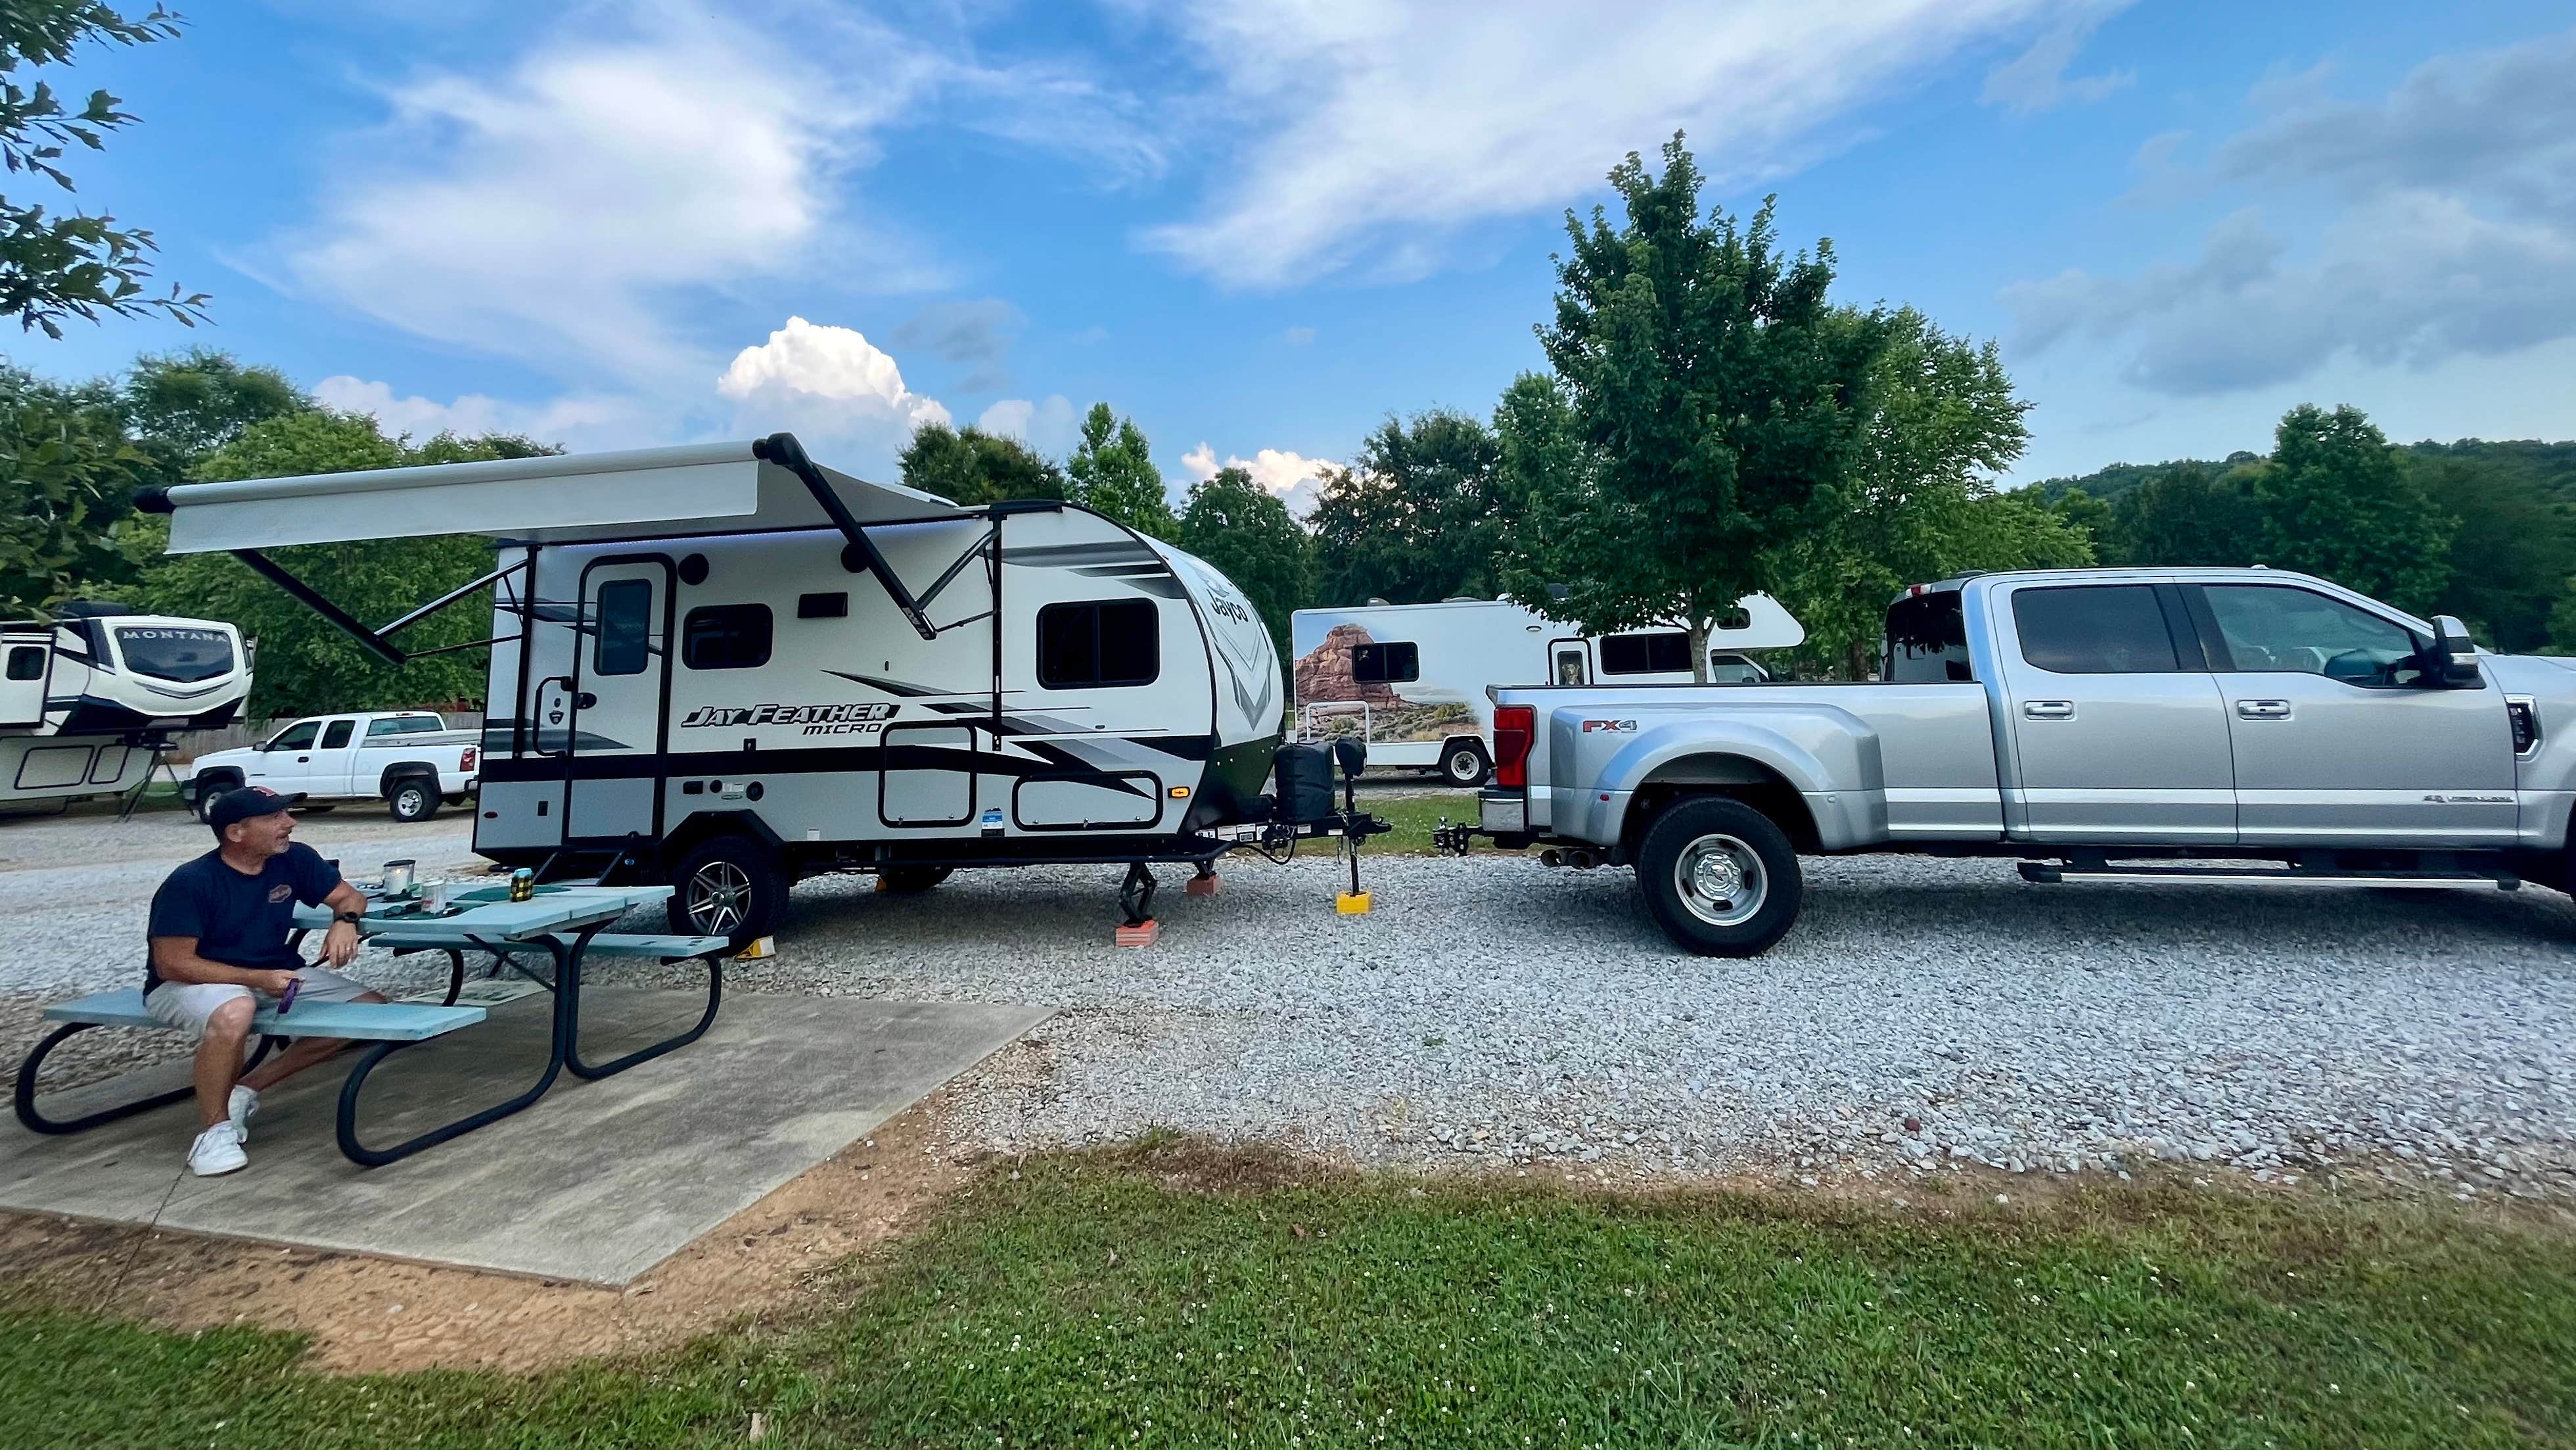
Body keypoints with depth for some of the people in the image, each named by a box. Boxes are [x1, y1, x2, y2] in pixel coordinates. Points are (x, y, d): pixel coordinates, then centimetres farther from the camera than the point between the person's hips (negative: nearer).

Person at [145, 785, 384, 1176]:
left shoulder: (294, 859, -5)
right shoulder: (189, 883, -19)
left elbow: (349, 895, 5)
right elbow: (173, 964, -20)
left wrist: (345, 921, -19)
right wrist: (255, 978, -30)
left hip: (275, 974, 6)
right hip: (191, 983, -6)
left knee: (372, 1007, -8)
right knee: (236, 1011, -40)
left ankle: (249, 1086, -2)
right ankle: (214, 1129, -19)